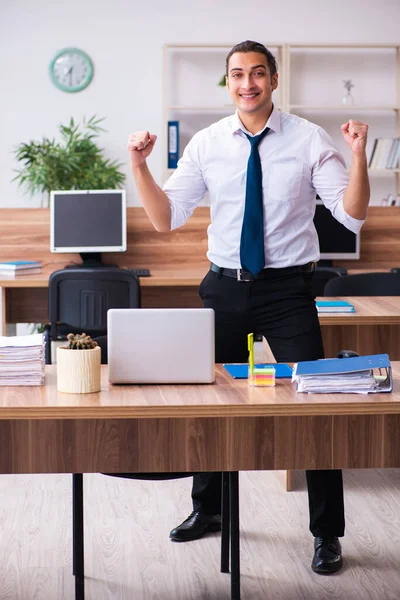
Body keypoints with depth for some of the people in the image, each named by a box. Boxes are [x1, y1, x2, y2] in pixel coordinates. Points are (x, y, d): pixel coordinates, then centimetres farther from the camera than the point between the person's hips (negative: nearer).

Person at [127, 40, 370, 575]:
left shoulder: (309, 140, -5)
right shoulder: (207, 144, 1)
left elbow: (352, 215, -10)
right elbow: (166, 218, 1)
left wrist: (358, 157, -25)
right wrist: (139, 167, -13)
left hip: (288, 289, -3)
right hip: (225, 287, 3)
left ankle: (327, 532, 11)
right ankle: (208, 509, 36)